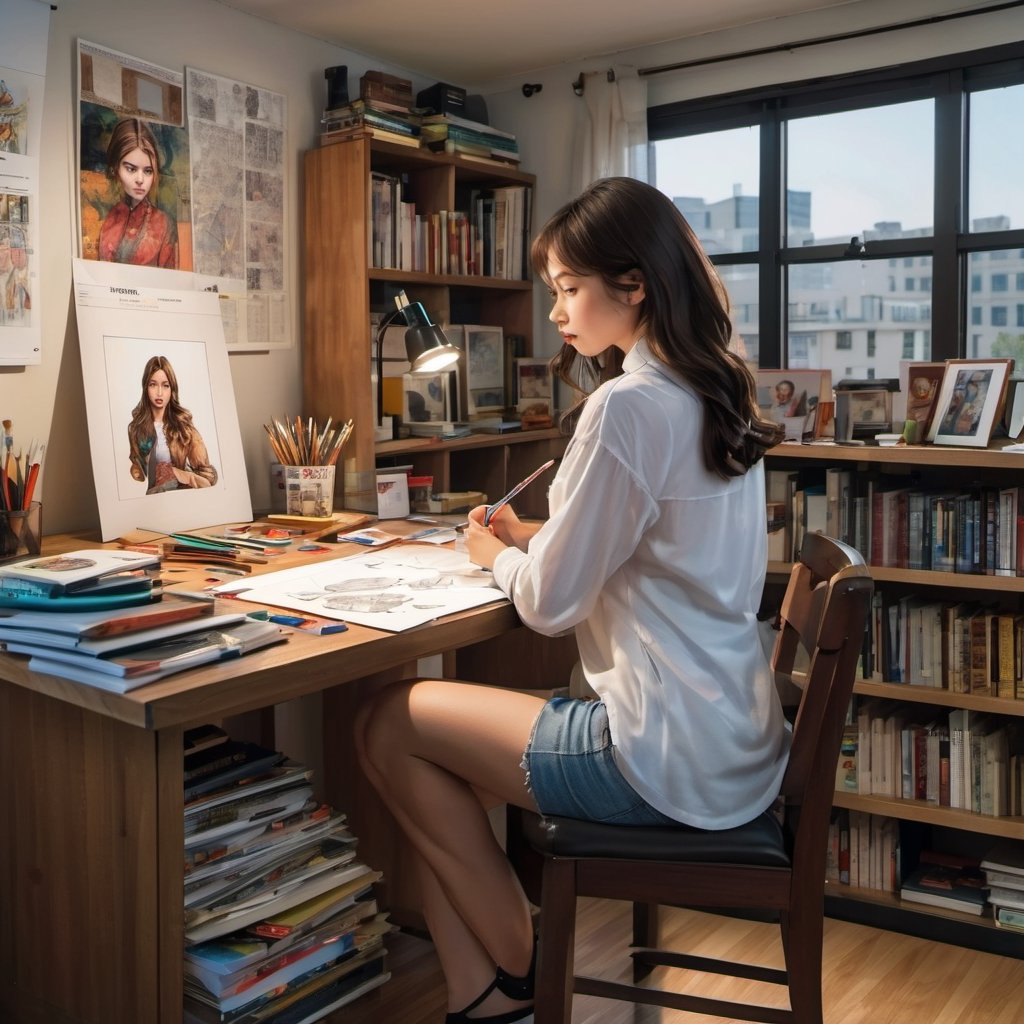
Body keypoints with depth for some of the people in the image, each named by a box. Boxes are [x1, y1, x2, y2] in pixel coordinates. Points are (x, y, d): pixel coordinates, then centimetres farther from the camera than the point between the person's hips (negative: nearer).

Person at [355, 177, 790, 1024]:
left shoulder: (626, 407, -20)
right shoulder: (718, 394, 9)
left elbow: (551, 605, -14)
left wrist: (497, 558, 6)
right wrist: (536, 539, 11)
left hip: (672, 763, -9)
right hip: (736, 742, 9)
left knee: (388, 727, 4)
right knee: (441, 761, 14)